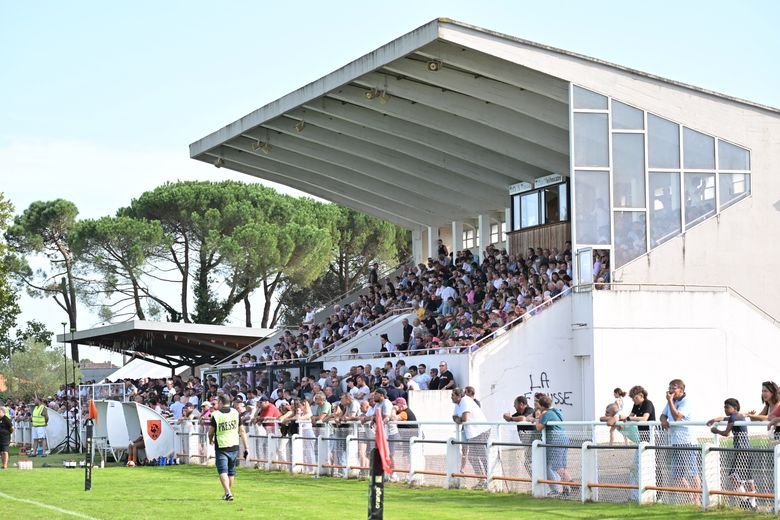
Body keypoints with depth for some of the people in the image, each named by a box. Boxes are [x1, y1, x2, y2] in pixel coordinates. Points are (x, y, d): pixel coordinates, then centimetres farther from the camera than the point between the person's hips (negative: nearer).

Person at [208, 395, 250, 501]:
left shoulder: (216, 415, -8)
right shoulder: (236, 413, 1)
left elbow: (211, 432, -1)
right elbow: (242, 431, 0)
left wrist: (211, 440, 23)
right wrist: (246, 448, 4)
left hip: (221, 447, -4)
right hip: (234, 446, 4)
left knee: (223, 471, -5)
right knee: (231, 471, 17)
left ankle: (228, 493, -21)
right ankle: (229, 492, 27)